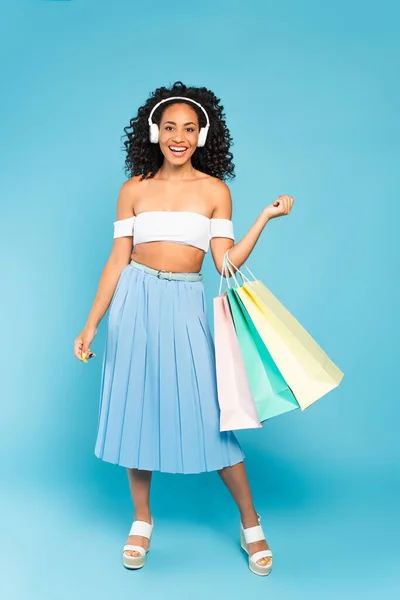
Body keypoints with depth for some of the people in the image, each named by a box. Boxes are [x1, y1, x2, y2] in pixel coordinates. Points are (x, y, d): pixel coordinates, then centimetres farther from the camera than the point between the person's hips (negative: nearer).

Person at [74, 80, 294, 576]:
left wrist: (265, 217, -9)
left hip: (184, 306, -2)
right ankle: (142, 521, 25)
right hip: (135, 302, 2)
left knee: (207, 413, -3)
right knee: (135, 408, 6)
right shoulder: (134, 189, 6)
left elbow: (227, 264, -2)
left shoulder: (215, 190, 4)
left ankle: (251, 523, 15)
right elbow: (117, 260, 5)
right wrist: (90, 325, 3)